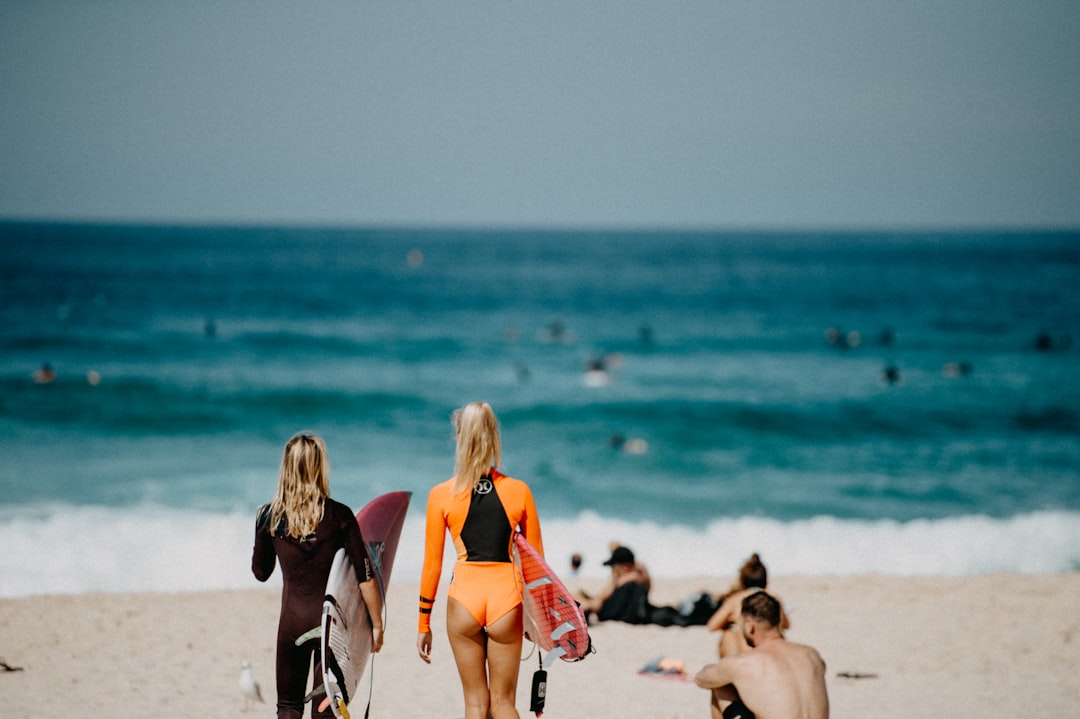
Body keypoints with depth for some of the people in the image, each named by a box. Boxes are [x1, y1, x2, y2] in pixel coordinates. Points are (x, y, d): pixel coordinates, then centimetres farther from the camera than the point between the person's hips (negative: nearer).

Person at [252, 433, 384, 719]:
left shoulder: (270, 516, -3)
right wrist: (377, 624, 1)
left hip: (292, 620, 1)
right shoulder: (339, 516, -8)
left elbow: (260, 572, 11)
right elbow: (365, 575, -8)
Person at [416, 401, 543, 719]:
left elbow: (431, 564, 2)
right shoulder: (519, 491, 0)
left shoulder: (442, 495, -2)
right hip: (506, 597, 0)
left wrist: (423, 623, 10)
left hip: (464, 596, 0)